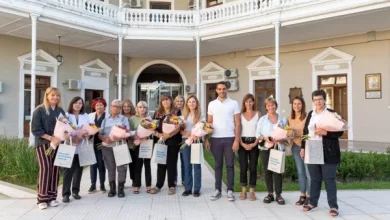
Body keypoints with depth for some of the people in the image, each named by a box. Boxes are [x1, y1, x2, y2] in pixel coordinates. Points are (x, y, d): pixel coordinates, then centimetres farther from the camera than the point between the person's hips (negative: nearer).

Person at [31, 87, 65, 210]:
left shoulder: (61, 111, 11)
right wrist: (50, 138, -19)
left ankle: (52, 197, 11)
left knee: (55, 169, 3)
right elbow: (35, 129, -10)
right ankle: (42, 198, -3)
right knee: (45, 168, -12)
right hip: (43, 143, -4)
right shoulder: (39, 110, -3)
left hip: (57, 144, 5)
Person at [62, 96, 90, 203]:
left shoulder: (86, 116, 13)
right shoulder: (66, 115, 1)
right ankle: (66, 194, -1)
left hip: (81, 146, 4)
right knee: (69, 170, -6)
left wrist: (87, 134, -14)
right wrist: (74, 136, -22)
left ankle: (75, 191, 21)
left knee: (78, 170, 10)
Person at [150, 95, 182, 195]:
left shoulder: (177, 112, 1)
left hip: (173, 141, -3)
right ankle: (158, 185, 16)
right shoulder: (157, 113, 11)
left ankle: (172, 186, 11)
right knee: (161, 164, 7)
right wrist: (159, 134, -11)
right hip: (160, 141, 3)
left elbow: (178, 127, -8)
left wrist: (168, 135, -19)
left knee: (171, 164, 2)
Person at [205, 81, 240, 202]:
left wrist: (237, 140, -9)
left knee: (230, 165, 4)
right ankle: (217, 190, 16)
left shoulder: (234, 103, 1)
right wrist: (207, 139, 3)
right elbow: (209, 123, 9)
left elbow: (237, 123, -1)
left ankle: (230, 190, 12)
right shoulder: (212, 104, 8)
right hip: (215, 138, 2)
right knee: (218, 165, 9)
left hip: (229, 138, -2)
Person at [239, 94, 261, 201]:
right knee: (243, 167, 1)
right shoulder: (240, 114, 5)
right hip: (243, 143, 1)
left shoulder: (258, 114, 4)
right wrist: (242, 144, -9)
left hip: (254, 143, 0)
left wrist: (254, 144, -9)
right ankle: (243, 190, 12)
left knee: (253, 167, 2)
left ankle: (252, 191, 11)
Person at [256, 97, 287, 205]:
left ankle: (278, 195, 5)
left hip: (279, 148, 0)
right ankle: (270, 194, 15)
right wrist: (264, 138, -14)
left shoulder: (283, 119, 8)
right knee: (267, 170, 5)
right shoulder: (262, 119, 6)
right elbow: (257, 134, 3)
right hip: (265, 148, 1)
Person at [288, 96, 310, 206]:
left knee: (308, 172, -2)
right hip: (295, 147, 6)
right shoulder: (290, 119, 8)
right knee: (300, 172, 12)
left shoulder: (307, 117, -11)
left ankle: (309, 196, 9)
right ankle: (302, 196, 21)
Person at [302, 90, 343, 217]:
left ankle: (333, 206, 9)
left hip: (327, 154, -4)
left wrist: (325, 132, -23)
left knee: (329, 179, 0)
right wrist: (303, 148, 11)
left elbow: (339, 132, -9)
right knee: (314, 179, 13)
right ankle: (313, 202, 24)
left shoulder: (332, 114, -3)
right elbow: (305, 131, 15)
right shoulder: (310, 114, 12)